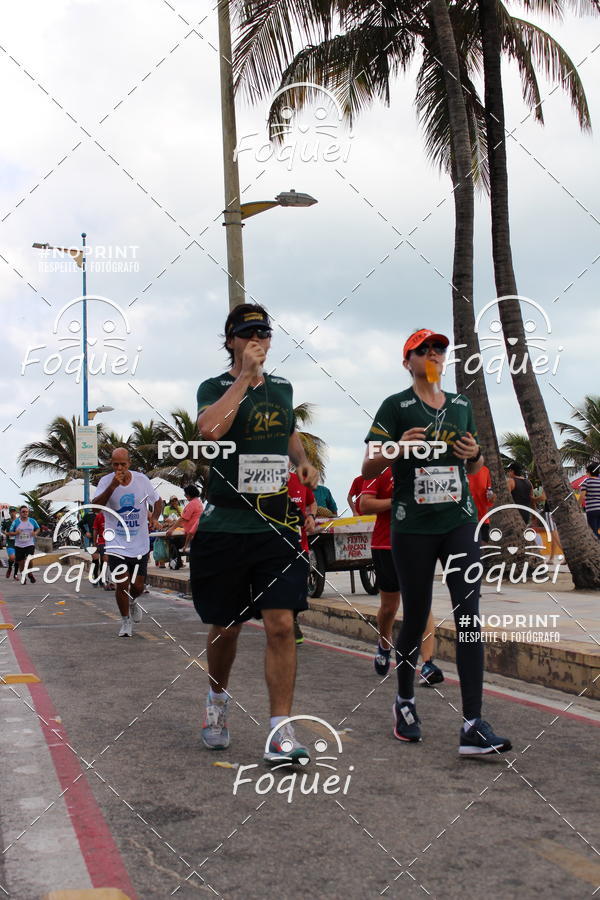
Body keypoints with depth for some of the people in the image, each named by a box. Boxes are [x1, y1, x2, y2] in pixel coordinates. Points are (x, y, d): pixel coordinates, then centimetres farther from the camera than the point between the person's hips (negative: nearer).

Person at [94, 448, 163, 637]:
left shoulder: (142, 479, -3)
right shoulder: (106, 481, -8)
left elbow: (157, 501, 11)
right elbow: (96, 505, -24)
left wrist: (154, 518, -8)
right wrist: (113, 486, -34)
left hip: (140, 544, 2)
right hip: (116, 543, -2)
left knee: (138, 587, 7)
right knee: (122, 584, -7)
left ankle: (132, 602, 42)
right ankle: (125, 621, 14)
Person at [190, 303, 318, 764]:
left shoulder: (282, 387, 13)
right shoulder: (215, 387, -1)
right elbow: (210, 428, -25)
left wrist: (304, 462, 11)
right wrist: (244, 375, -18)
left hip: (278, 526, 3)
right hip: (225, 527, -2)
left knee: (281, 626, -8)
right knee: (226, 626, 12)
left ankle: (281, 731, -2)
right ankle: (217, 701, 40)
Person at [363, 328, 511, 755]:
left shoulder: (461, 405, 13)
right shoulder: (396, 406, -1)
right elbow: (368, 469, -3)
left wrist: (475, 454, 1)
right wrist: (398, 449, -21)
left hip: (459, 520, 3)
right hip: (413, 526, -3)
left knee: (469, 614, -8)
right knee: (416, 617, 6)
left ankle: (473, 725, -8)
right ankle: (405, 701, 30)